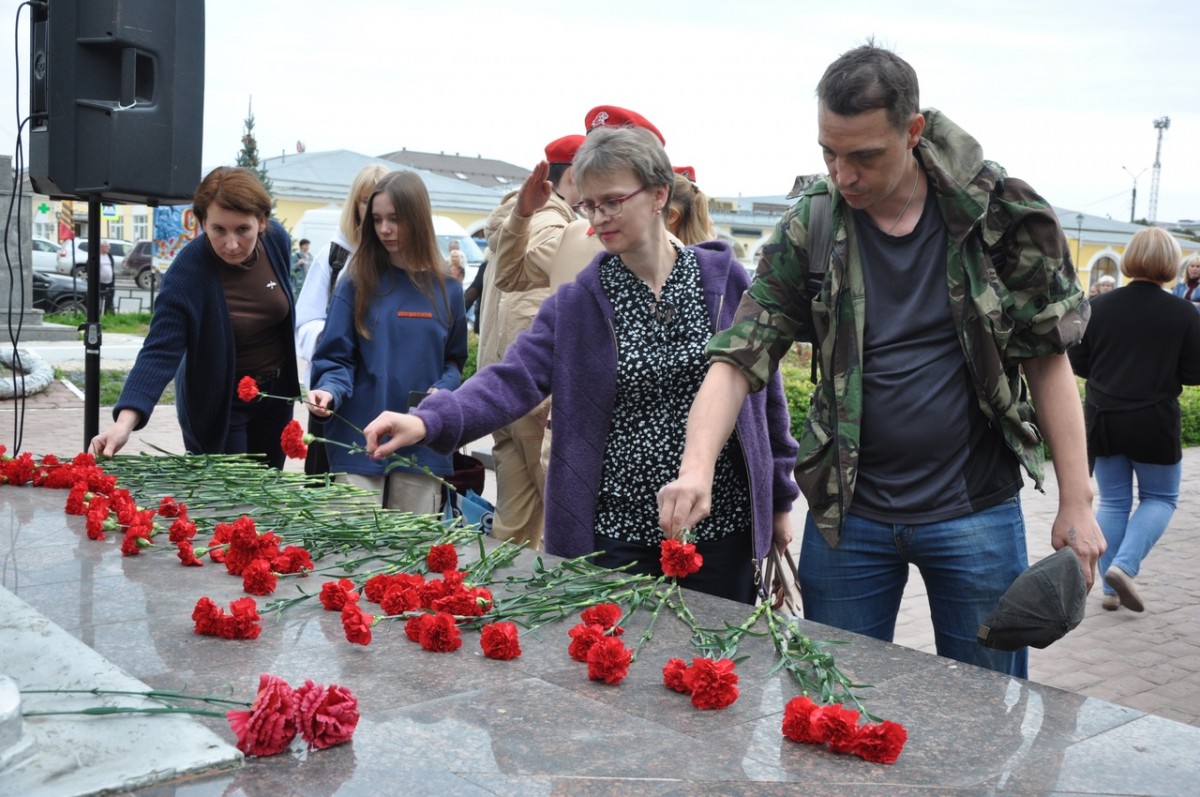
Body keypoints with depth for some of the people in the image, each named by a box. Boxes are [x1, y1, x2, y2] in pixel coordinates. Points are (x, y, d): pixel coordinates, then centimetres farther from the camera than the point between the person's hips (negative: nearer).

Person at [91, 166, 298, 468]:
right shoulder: (186, 274, -28)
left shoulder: (276, 239, -13)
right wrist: (125, 421, -46)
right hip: (218, 403, -5)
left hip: (276, 393, 5)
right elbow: (159, 353, -33)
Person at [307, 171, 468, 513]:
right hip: (360, 442, -2)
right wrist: (329, 391, -23)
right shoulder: (357, 283, -1)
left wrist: (443, 391, -9)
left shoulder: (446, 288, 4)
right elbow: (337, 357, -3)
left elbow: (454, 359, 11)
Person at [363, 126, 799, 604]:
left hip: (721, 529, 0)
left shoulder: (727, 282, -1)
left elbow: (764, 392, 5)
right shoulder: (575, 303, 0)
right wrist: (430, 420, -29)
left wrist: (779, 499, 9)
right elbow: (513, 379, -12)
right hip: (618, 534, 0)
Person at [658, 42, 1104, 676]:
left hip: (975, 508, -1)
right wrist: (697, 468, -25)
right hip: (847, 512, 1)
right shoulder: (808, 227, -5)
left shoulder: (998, 212, -7)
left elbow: (1047, 357, -1)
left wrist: (1075, 504, -4)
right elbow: (738, 359, -8)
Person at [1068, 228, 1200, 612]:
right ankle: (1124, 566, -6)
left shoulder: (1099, 306, -4)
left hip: (1102, 419, 3)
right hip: (1154, 422, -3)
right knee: (1160, 498, 15)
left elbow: (1077, 363, 2)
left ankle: (1111, 589, 14)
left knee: (1113, 502, 13)